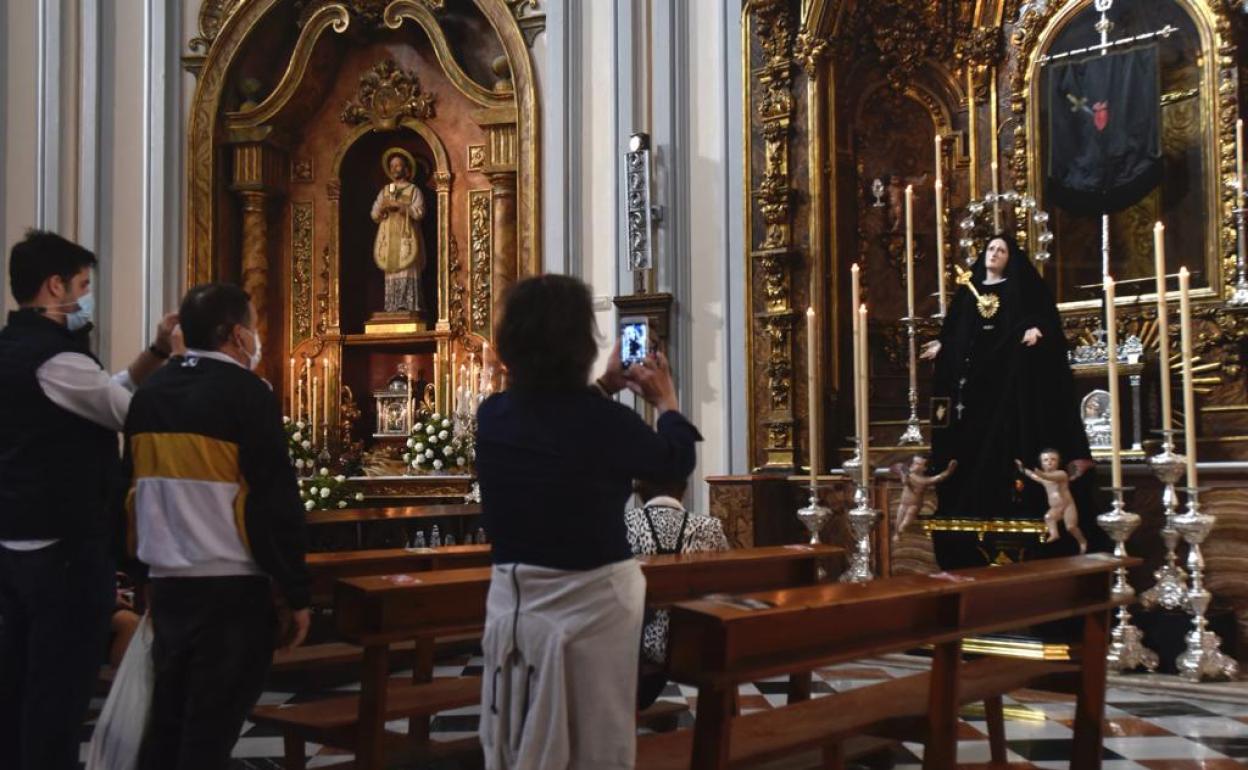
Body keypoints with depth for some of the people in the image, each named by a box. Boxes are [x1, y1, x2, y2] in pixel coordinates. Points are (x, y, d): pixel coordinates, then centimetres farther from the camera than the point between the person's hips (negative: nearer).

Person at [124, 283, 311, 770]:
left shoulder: (148, 394, 8)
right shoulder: (246, 393, -12)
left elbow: (135, 491, 15)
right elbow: (275, 503, -15)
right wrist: (296, 594, -9)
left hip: (167, 582, 6)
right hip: (232, 588, -6)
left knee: (166, 720, 15)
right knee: (210, 730, 1)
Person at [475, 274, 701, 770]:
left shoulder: (492, 415, -5)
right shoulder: (604, 422, -19)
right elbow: (677, 461, 1)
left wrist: (602, 390, 31)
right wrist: (666, 402, 20)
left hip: (512, 600, 5)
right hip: (589, 603, -5)